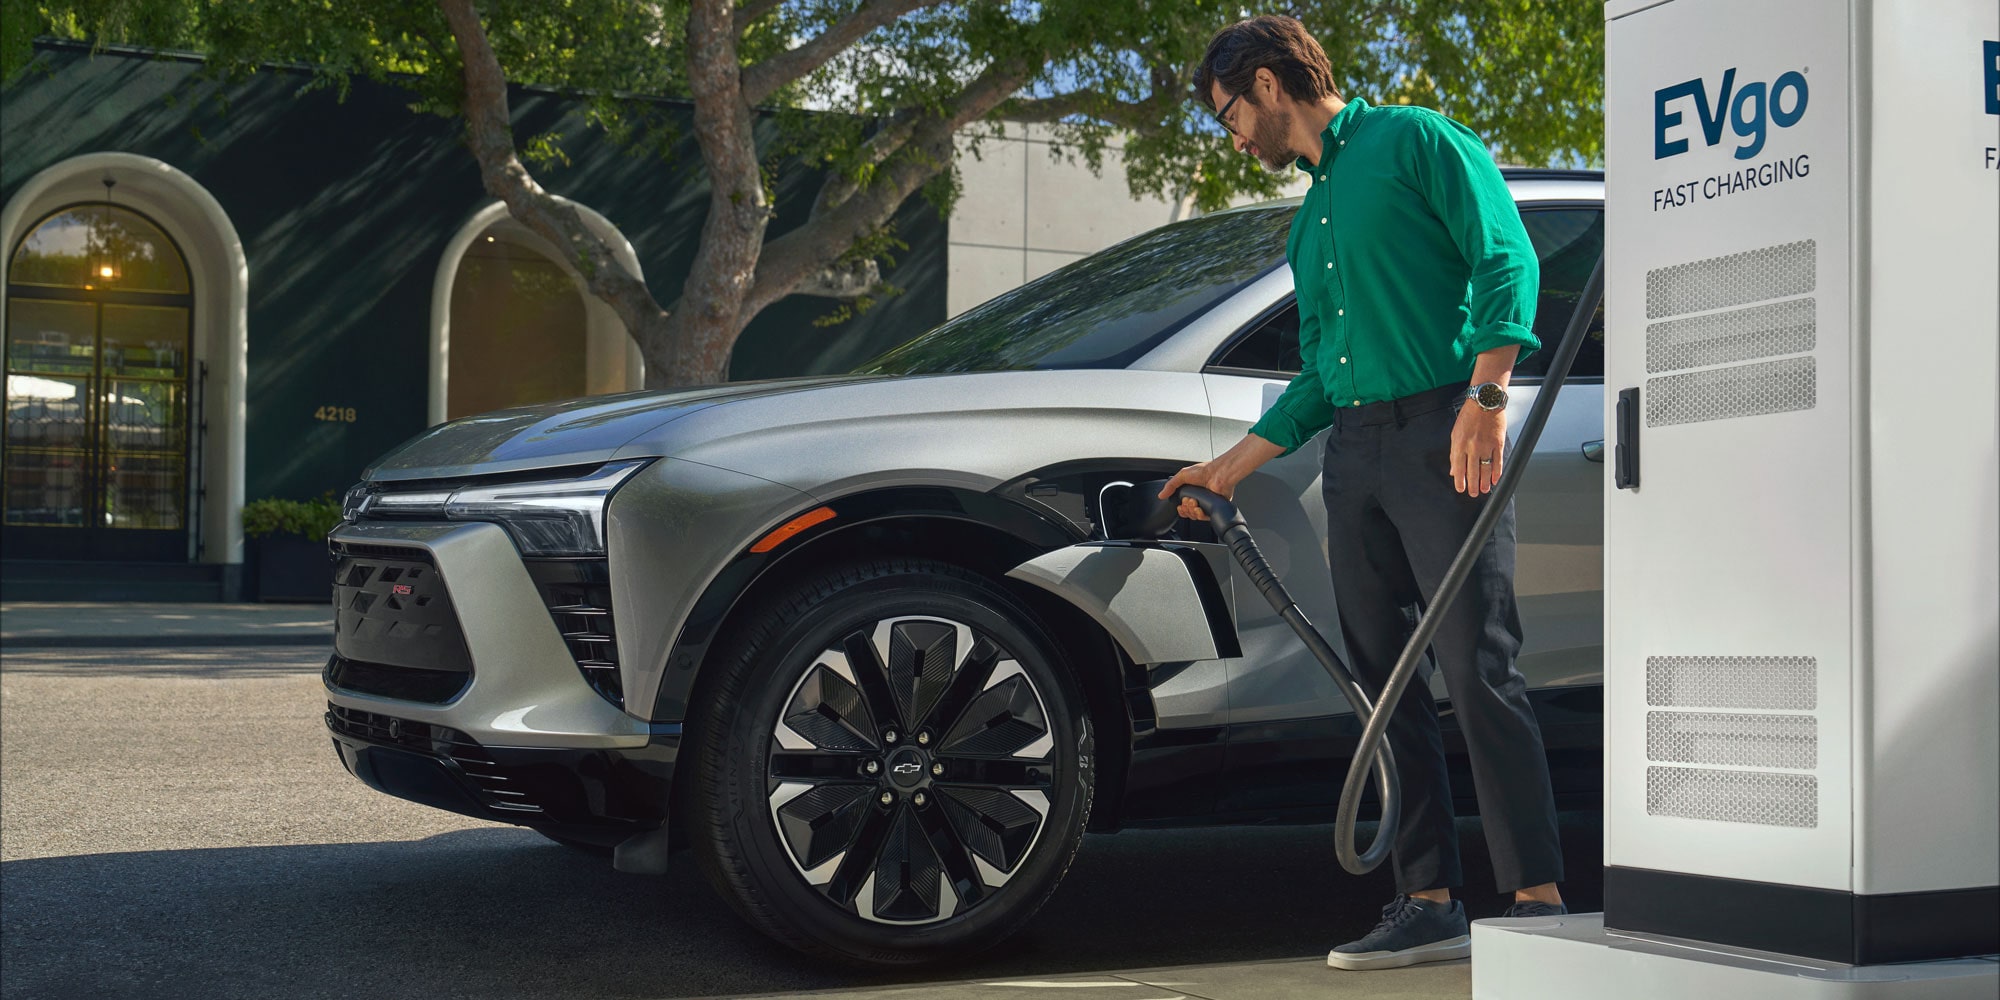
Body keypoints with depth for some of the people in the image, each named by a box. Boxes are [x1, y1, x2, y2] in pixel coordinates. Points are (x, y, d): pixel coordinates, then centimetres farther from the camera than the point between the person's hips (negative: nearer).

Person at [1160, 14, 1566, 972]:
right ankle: (1429, 902, 7)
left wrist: (1486, 399, -20)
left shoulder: (1417, 141, 3)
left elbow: (1507, 260, -8)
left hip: (1440, 436, -8)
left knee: (1478, 669, -12)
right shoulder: (1308, 226, 26)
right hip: (1352, 453, 8)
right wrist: (1232, 466, 27)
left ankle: (1536, 900, -10)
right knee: (1386, 683, 4)